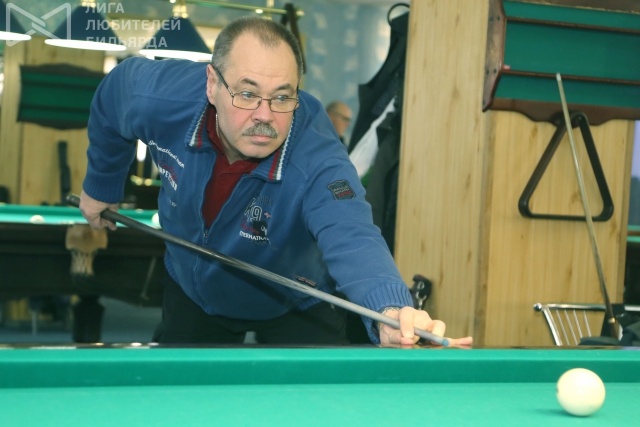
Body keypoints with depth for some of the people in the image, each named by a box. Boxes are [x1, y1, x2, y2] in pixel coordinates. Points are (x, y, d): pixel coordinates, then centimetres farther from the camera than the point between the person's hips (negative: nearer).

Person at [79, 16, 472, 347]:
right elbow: (116, 87, -4)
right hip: (192, 291, 3)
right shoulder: (162, 99, -29)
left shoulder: (318, 162, -41)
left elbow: (351, 237, -60)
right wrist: (101, 184, 7)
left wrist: (391, 311, -81)